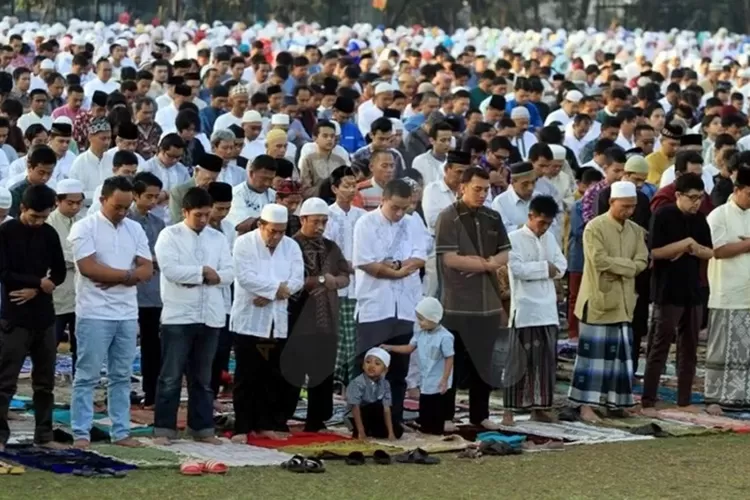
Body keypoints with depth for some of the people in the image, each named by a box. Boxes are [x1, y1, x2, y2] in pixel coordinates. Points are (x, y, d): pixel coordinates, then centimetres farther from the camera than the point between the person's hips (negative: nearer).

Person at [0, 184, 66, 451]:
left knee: (45, 380, 9)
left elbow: (60, 273, 8)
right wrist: (39, 282, -12)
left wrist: (34, 290, -8)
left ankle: (44, 435, 16)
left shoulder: (49, 234, 7)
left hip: (44, 316, 5)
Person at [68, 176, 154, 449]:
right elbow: (88, 268, -17)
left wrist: (115, 279, -13)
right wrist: (127, 274, -10)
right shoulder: (84, 227, -6)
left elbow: (147, 270, 3)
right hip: (94, 314, -6)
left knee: (122, 376, 9)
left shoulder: (135, 229, 10)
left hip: (128, 314, 6)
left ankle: (121, 432, 14)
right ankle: (81, 434, -1)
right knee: (87, 376, -3)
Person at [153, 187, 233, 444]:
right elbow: (170, 270, -15)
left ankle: (202, 428, 16)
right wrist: (204, 272, -10)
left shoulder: (218, 238, 11)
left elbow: (228, 273, 2)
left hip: (210, 316, 4)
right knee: (171, 376, -1)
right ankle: (164, 429, 3)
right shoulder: (169, 235, -2)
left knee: (203, 377, 11)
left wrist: (199, 276, -12)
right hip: (178, 316, -4)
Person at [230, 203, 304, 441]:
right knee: (246, 377, -3)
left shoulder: (291, 246, 6)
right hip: (249, 320, -4)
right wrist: (277, 287, -15)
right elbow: (244, 276, -18)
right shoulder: (244, 243, -6)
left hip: (277, 321, 4)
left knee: (273, 377, 6)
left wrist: (269, 294, -16)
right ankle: (242, 427, 0)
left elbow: (297, 280, -3)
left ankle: (266, 424, 15)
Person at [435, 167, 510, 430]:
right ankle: (444, 414, 7)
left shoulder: (492, 218, 11)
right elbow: (449, 259, -16)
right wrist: (485, 262, -7)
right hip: (458, 304, -6)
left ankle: (480, 414, 19)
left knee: (483, 361, 10)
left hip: (488, 302, 6)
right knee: (454, 362, -1)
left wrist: (484, 263, -10)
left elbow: (505, 254, 10)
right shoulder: (448, 218, -8)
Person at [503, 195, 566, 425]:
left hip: (548, 309, 6)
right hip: (525, 310, -6)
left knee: (546, 360, 8)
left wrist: (540, 269, -10)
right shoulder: (515, 238, -6)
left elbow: (561, 266, 8)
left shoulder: (549, 238, 14)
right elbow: (518, 268, -18)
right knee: (518, 361, -5)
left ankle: (540, 407, 15)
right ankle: (509, 410, -3)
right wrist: (545, 267, -9)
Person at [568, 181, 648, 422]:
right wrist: (627, 265, -12)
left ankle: (615, 400, 16)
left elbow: (642, 262, 2)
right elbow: (600, 260, -20)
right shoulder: (594, 228, -10)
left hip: (624, 302, 6)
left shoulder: (636, 231, 10)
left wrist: (618, 269, -14)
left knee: (620, 353, 8)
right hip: (599, 299, -6)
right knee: (594, 352, -5)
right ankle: (586, 404, -3)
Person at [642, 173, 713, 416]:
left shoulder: (699, 219, 9)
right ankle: (648, 402, -2)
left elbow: (710, 252, 10)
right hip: (667, 293, -6)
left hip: (693, 291, 6)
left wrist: (694, 249, -9)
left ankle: (684, 401, 17)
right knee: (660, 347, -5)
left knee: (689, 348, 9)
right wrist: (684, 243, -16)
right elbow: (655, 252, -14)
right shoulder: (663, 216, -9)